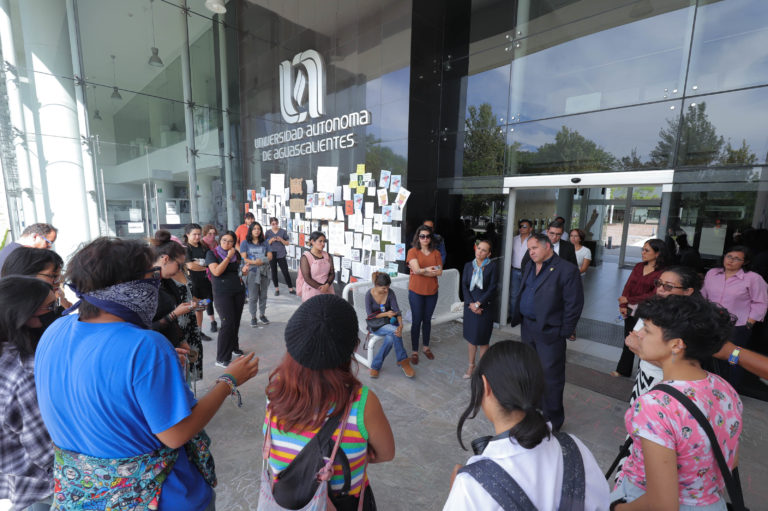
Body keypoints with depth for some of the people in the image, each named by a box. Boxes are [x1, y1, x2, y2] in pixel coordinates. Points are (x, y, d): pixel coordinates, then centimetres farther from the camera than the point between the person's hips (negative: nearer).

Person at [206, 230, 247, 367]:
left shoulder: (236, 253, 10)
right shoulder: (212, 253, -4)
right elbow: (216, 272, -18)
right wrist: (228, 257, -16)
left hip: (238, 290, 5)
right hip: (222, 293, -5)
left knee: (236, 321, 9)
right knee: (227, 323, -11)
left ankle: (234, 347, 30)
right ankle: (222, 359, -3)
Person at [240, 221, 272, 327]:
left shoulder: (264, 243, 11)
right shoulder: (245, 243, 4)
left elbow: (270, 256, 4)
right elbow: (244, 258, -4)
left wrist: (261, 261, -14)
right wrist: (254, 262, -20)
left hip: (263, 272, 3)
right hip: (252, 272, -3)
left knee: (263, 295, 9)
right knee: (253, 297, 0)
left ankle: (262, 315, 22)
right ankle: (253, 317, 11)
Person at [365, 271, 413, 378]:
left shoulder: (390, 293, -5)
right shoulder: (369, 294, -12)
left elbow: (397, 310, -10)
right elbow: (370, 315, -9)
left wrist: (401, 325, -27)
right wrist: (386, 314, -19)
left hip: (389, 322, 3)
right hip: (375, 324, -3)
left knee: (390, 338, -32)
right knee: (394, 331, -32)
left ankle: (376, 366, -16)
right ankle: (403, 361, -16)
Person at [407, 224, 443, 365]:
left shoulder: (436, 253, 4)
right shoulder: (412, 251, -6)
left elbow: (439, 272, -7)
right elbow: (416, 270, -19)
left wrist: (422, 270, -14)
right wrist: (430, 269, -13)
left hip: (432, 292, 3)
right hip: (416, 291, -3)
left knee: (427, 320, 16)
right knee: (416, 321, 4)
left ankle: (426, 347, 33)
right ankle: (414, 352, 16)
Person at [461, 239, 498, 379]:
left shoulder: (492, 266, -7)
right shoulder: (468, 265, 4)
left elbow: (492, 288, -11)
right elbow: (464, 286, 0)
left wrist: (478, 303, -14)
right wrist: (470, 303, -12)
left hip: (485, 306, -4)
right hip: (470, 306, 4)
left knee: (482, 338, 3)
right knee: (470, 336, 13)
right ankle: (471, 365, 28)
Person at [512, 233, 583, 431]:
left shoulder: (567, 270, -14)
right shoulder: (529, 266, 9)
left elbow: (574, 304, -14)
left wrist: (564, 332, -12)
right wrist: (519, 317, 11)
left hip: (549, 332, -7)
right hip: (527, 327, 7)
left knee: (551, 377, 3)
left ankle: (553, 420, 20)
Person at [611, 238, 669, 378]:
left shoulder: (662, 272, -12)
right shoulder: (638, 266, 5)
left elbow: (654, 295, -15)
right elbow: (628, 286, 2)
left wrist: (629, 300, -11)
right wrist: (623, 305, -7)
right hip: (631, 310, 5)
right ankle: (623, 370, 28)